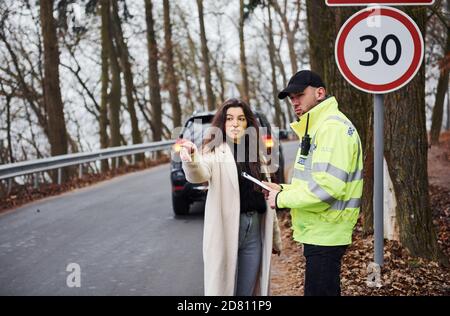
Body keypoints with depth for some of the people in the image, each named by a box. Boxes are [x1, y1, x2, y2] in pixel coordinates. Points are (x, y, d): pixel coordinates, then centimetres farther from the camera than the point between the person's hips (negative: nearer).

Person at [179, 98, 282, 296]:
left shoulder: (256, 157, 14)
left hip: (255, 233, 5)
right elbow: (200, 174, -27)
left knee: (247, 291, 10)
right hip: (225, 232, -5)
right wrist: (191, 160, -51)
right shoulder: (215, 152, -4)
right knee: (223, 288, -3)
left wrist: (275, 237, 19)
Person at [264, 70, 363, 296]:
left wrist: (282, 199, -15)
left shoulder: (333, 127, -16)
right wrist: (283, 189, 8)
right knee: (326, 291, 17)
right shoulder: (314, 128, 19)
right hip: (317, 233, 11)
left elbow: (327, 186, -26)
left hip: (325, 233, -11)